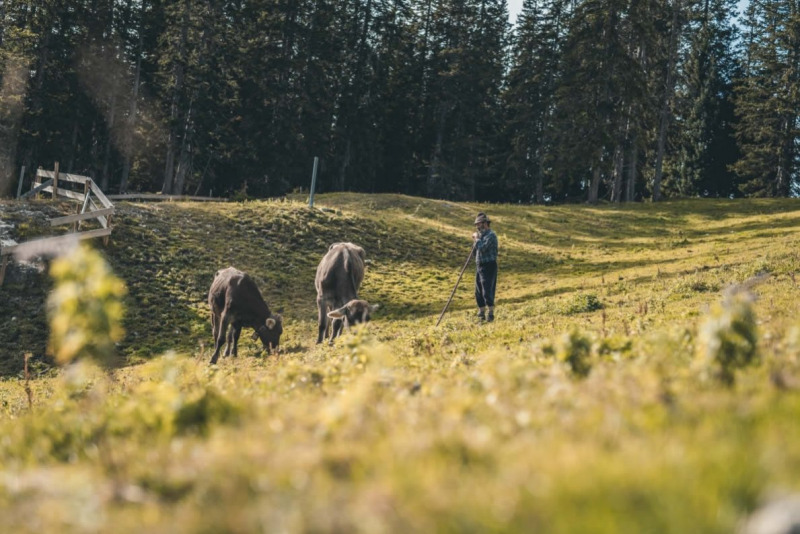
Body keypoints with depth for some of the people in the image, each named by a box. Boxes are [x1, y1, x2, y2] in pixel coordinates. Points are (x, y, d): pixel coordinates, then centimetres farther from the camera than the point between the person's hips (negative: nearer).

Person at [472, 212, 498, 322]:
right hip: (479, 266, 10)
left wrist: (477, 238, -9)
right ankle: (481, 314, 18)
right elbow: (478, 251, 22)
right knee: (479, 292, 11)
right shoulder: (482, 235, 16)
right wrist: (475, 241, 7)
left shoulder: (491, 235, -13)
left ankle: (490, 314, -6)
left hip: (489, 267, -10)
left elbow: (482, 248, -25)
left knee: (487, 291, -12)